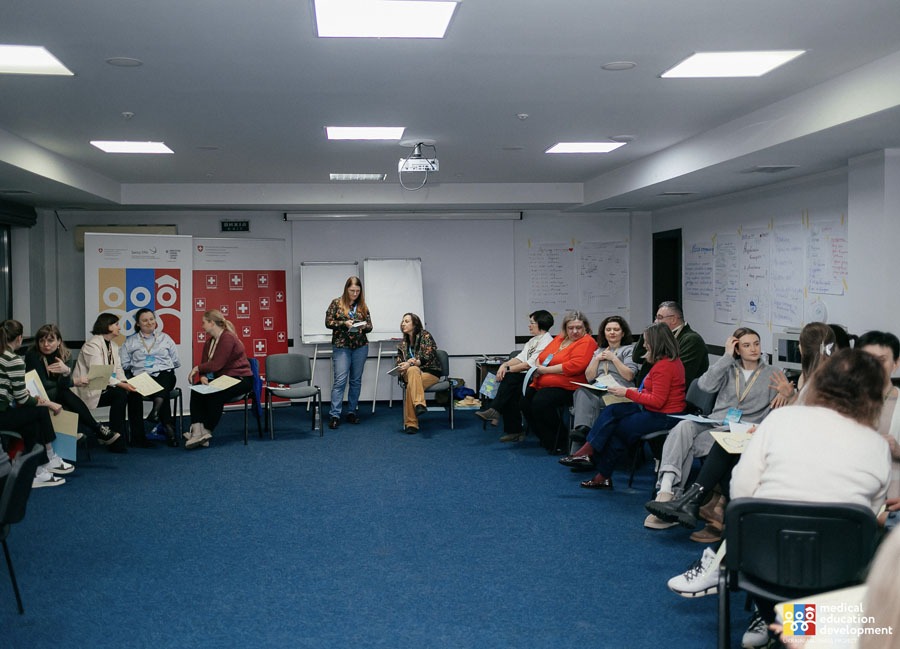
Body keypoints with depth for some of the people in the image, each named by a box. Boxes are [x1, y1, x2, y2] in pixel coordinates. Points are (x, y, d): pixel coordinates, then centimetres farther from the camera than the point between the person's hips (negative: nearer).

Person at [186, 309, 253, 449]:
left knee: (214, 396, -32)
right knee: (196, 390, -12)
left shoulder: (228, 338, -17)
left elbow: (216, 364, -23)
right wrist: (202, 376, -16)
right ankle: (197, 430, -22)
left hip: (240, 379, -9)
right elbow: (205, 363, 6)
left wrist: (197, 368, -9)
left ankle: (206, 432, -20)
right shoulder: (209, 341, 13)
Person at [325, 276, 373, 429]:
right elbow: (328, 322, -2)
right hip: (341, 346, -3)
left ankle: (352, 412, 18)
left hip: (360, 347, 3)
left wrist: (363, 326, -13)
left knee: (356, 380, 8)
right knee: (340, 380, -9)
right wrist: (344, 323, -16)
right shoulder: (336, 303, 1)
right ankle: (335, 415, -8)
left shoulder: (362, 306, 8)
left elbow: (370, 325, 9)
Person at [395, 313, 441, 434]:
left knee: (411, 386, -35)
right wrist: (401, 368, -13)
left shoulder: (425, 336, -2)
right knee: (413, 370, -37)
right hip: (411, 373, 3)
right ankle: (419, 405, -52)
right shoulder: (403, 343, 16)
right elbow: (399, 363, 12)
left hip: (430, 372, -3)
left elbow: (428, 357, -13)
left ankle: (411, 423, -36)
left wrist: (410, 363, -25)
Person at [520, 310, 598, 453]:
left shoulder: (587, 342, -6)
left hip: (566, 387, -9)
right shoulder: (560, 338, 19)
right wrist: (538, 367, -2)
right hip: (542, 383, 9)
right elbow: (543, 355, 23)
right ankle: (546, 439, 9)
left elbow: (575, 366, -20)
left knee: (540, 402, -30)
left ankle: (558, 442, -11)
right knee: (525, 401, -10)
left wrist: (546, 370, -14)